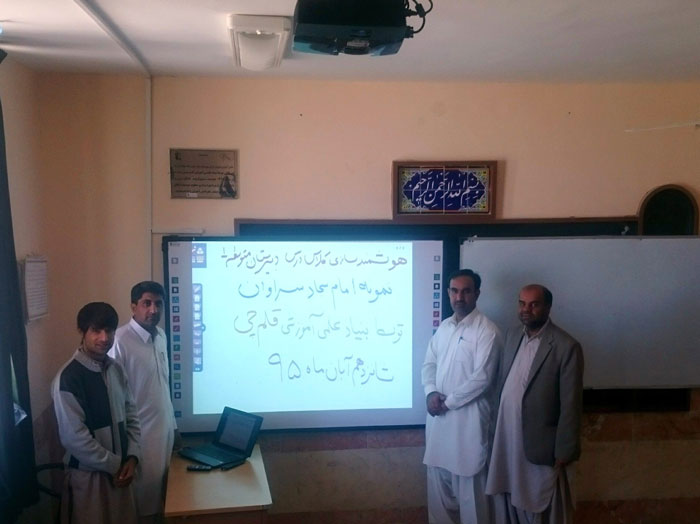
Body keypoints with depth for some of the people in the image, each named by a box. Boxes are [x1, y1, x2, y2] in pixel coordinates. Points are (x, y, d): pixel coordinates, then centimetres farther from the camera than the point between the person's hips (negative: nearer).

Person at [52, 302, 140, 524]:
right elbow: (75, 438, -21)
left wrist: (132, 457, -3)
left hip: (118, 470, 6)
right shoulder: (68, 378, -18)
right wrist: (114, 465, -13)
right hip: (88, 475, -6)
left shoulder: (116, 369, 3)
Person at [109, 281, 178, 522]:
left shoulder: (160, 336, 5)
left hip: (164, 427, 7)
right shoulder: (120, 340, -20)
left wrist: (172, 422, 16)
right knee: (144, 493, 5)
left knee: (161, 486, 17)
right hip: (139, 431, -7)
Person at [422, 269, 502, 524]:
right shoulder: (444, 327, 9)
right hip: (438, 416, 7)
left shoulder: (487, 330, -12)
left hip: (469, 416, -6)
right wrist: (430, 392, -7)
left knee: (469, 480, 4)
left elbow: (482, 378, -18)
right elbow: (429, 364, 12)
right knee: (438, 474, 16)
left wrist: (448, 401, -15)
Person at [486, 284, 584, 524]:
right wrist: (495, 424, 10)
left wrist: (564, 451, -13)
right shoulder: (512, 335, 5)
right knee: (507, 501, 19)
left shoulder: (566, 346, -16)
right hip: (506, 438, 6)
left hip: (540, 443, -6)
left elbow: (570, 405, -15)